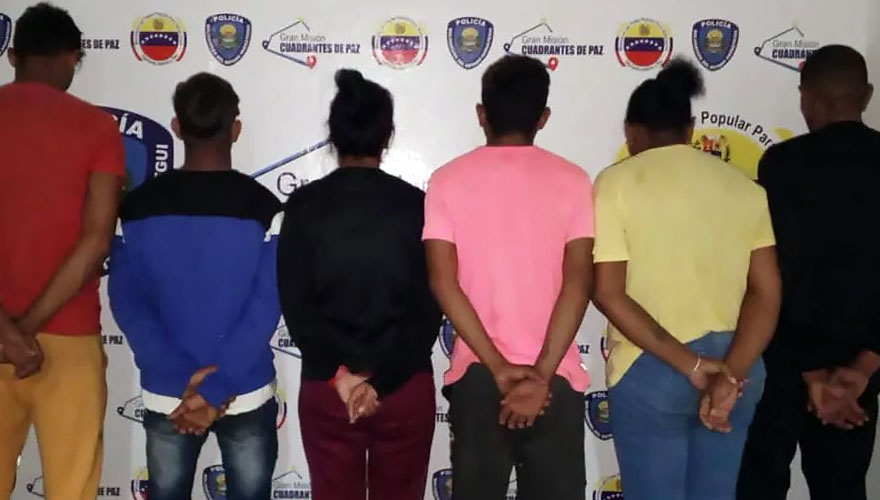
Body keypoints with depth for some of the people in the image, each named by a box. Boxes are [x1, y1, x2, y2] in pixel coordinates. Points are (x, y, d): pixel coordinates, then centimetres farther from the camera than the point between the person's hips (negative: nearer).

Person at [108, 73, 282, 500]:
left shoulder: (139, 206, -4)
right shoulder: (263, 207, -10)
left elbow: (127, 301, -7)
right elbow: (267, 305, -16)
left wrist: (185, 376, -11)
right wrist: (215, 389, -13)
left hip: (166, 394, 2)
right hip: (246, 394, -1)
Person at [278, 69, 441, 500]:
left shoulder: (304, 206, -5)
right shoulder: (417, 204, -5)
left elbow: (295, 305, -8)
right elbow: (428, 309, -9)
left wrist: (341, 374, -7)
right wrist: (381, 379, -10)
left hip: (325, 388, 0)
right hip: (406, 388, 0)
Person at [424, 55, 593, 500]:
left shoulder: (448, 180, -1)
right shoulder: (572, 180, -2)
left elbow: (443, 281, -10)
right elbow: (577, 282, -12)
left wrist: (498, 366, -11)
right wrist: (542, 373, -13)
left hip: (476, 375, 1)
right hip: (555, 379, 0)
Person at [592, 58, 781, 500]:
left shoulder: (617, 183, -6)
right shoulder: (742, 183, 5)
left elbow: (608, 294, -15)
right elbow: (767, 292, -4)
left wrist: (689, 363, -15)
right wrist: (730, 374, -13)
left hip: (650, 370, -4)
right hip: (736, 366, 4)